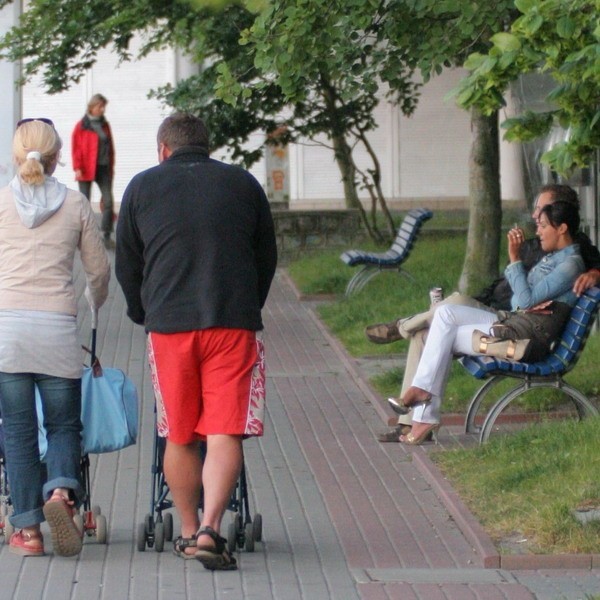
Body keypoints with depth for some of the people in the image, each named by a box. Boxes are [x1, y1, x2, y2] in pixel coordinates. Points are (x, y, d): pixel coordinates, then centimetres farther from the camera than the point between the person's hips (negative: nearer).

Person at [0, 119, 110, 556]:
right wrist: (96, 307, 32)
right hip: (58, 327, 0)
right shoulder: (75, 204, 5)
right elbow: (99, 269, 11)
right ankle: (61, 491, -17)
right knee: (63, 424, 11)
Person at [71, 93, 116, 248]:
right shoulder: (81, 126, -3)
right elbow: (75, 148, -5)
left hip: (104, 168, 4)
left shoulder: (105, 125, 12)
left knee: (108, 201, -4)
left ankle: (107, 236, 0)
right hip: (87, 170, -4)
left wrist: (111, 166, 11)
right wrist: (77, 168, -12)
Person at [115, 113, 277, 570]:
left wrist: (144, 316, 29)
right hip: (234, 324, -1)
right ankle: (210, 529, -19)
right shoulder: (243, 184, 11)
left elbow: (126, 265, 15)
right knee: (224, 434, -4)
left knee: (180, 436, 12)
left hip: (169, 326, 1)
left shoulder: (142, 187, 10)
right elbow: (267, 258, 18)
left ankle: (189, 532, 20)